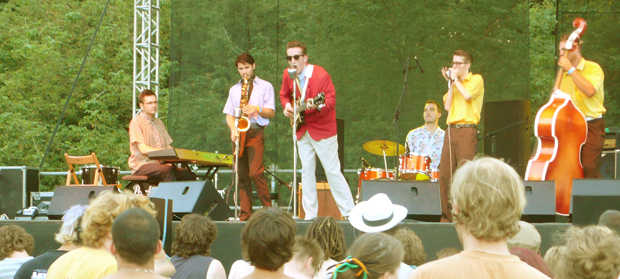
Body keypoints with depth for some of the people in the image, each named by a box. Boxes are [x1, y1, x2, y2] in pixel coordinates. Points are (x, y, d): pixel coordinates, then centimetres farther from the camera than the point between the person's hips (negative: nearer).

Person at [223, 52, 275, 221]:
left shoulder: (265, 87, 9)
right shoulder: (234, 90, 21)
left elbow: (271, 112, 3)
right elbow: (229, 115, 16)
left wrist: (257, 109, -16)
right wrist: (233, 129, -3)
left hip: (255, 132, -4)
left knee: (255, 172, -17)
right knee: (242, 174, 0)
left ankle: (268, 209, -9)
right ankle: (245, 213, 1)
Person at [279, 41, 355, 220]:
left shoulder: (321, 75, -18)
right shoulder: (288, 75, 0)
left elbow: (330, 101, -20)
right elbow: (284, 95, 17)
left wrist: (316, 106, -39)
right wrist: (287, 105, -4)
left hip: (323, 130, -5)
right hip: (303, 131, 6)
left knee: (332, 171, -4)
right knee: (306, 171, 7)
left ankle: (350, 212, 3)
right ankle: (310, 214, 12)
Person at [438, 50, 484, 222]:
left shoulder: (476, 79, 5)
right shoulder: (454, 83, 23)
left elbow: (468, 95, -15)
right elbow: (447, 106, 9)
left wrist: (456, 79, -3)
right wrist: (451, 83, 6)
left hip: (467, 130, -6)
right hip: (451, 130, 6)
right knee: (445, 174, 0)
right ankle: (447, 215, 4)